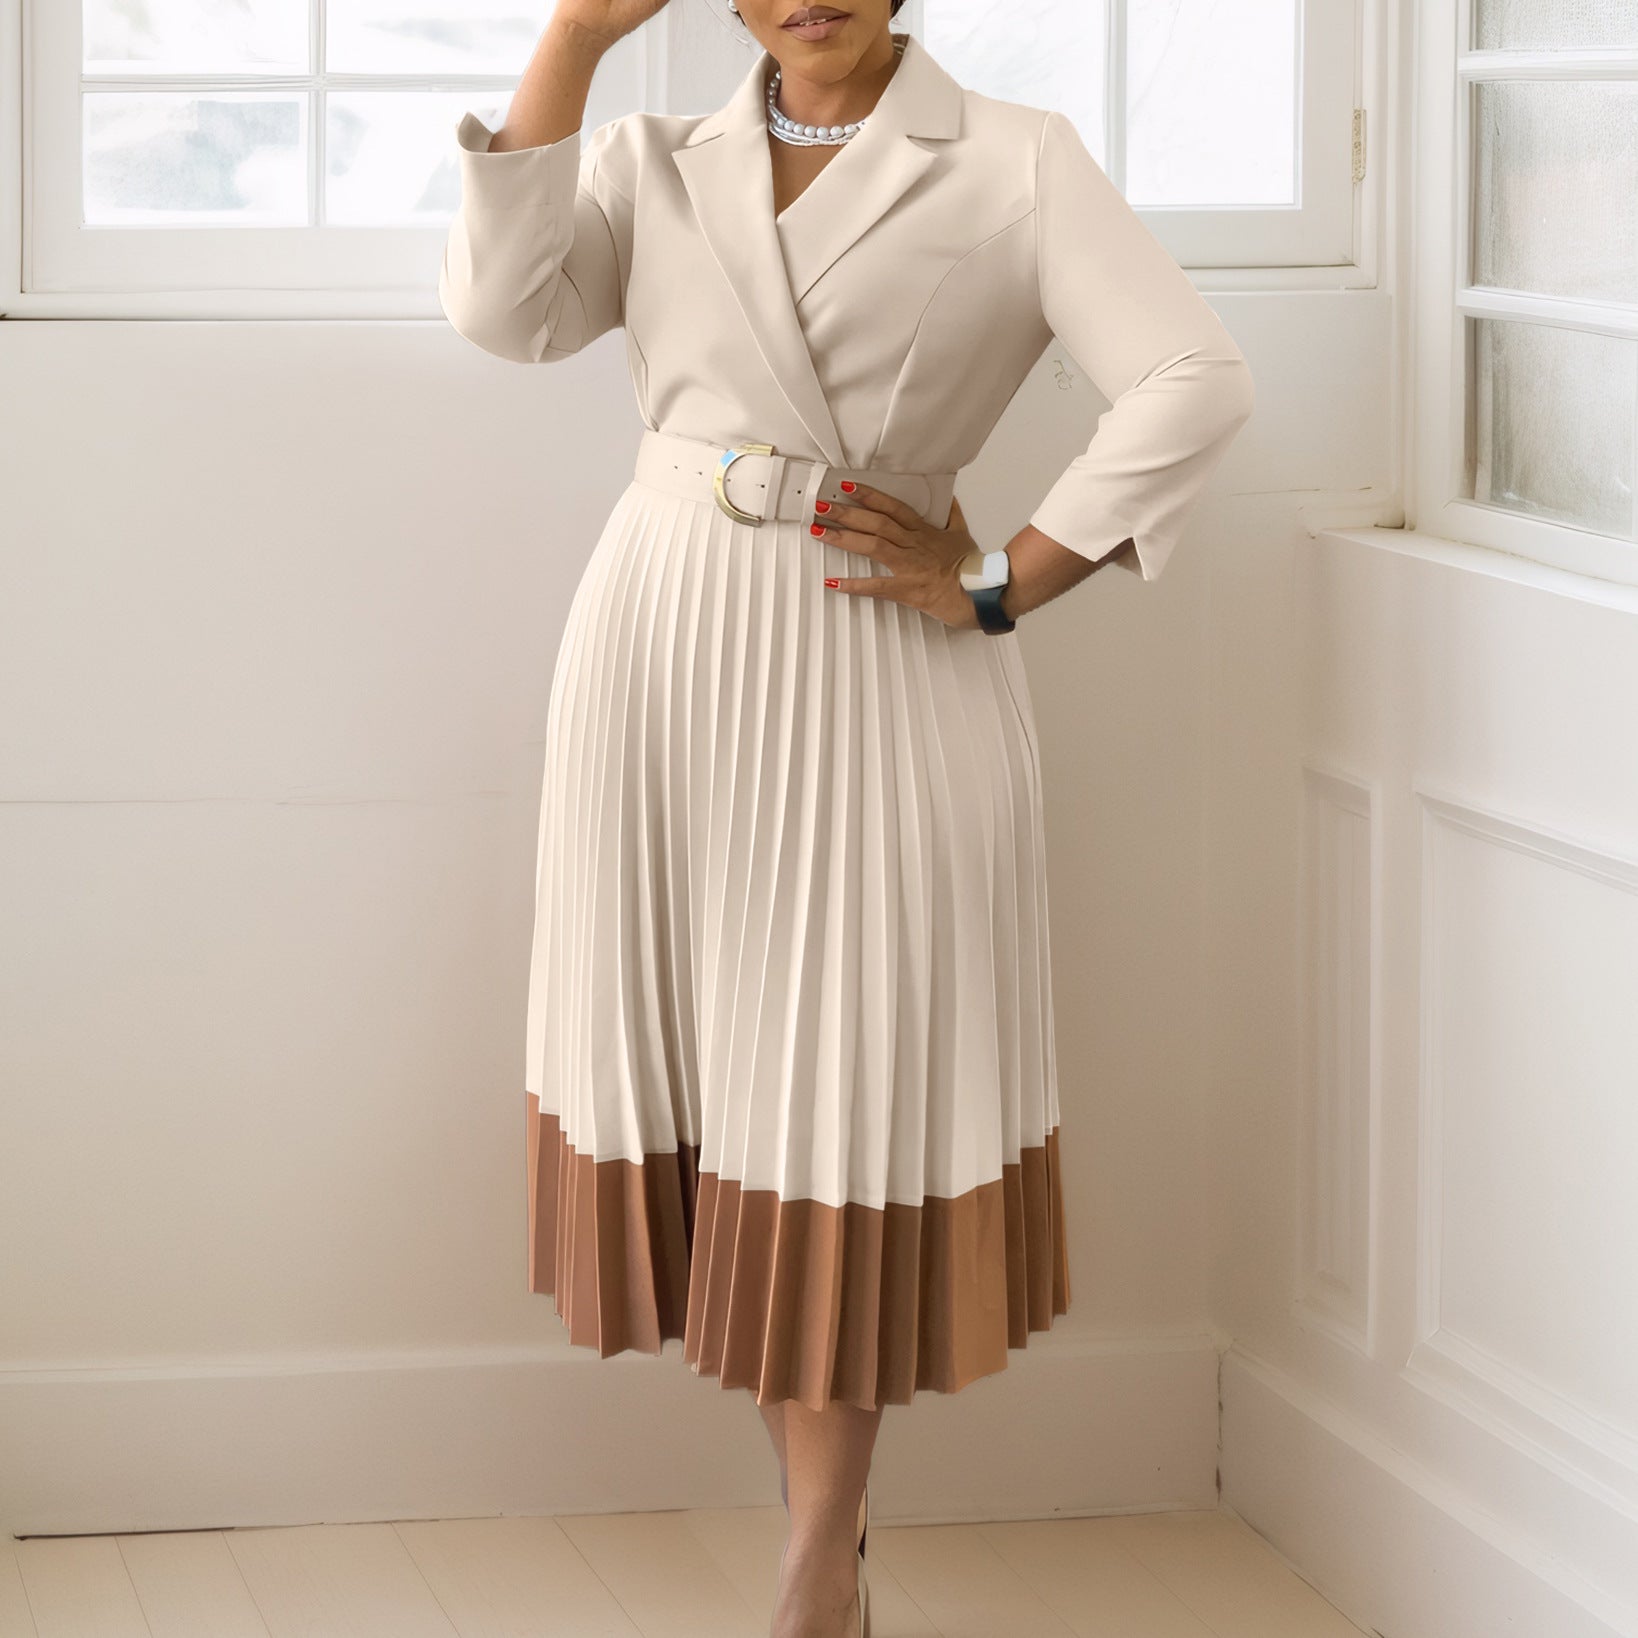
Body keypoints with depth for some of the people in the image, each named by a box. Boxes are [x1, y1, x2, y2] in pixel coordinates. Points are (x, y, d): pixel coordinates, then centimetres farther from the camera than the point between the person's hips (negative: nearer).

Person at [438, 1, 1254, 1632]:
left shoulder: (1014, 166, -1)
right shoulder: (656, 163, 9)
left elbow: (1193, 381, -10)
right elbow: (506, 306, -8)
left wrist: (1000, 586, -11)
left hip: (881, 679, -3)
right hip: (664, 652, 4)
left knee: (842, 1096, 1)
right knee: (703, 1069, 8)